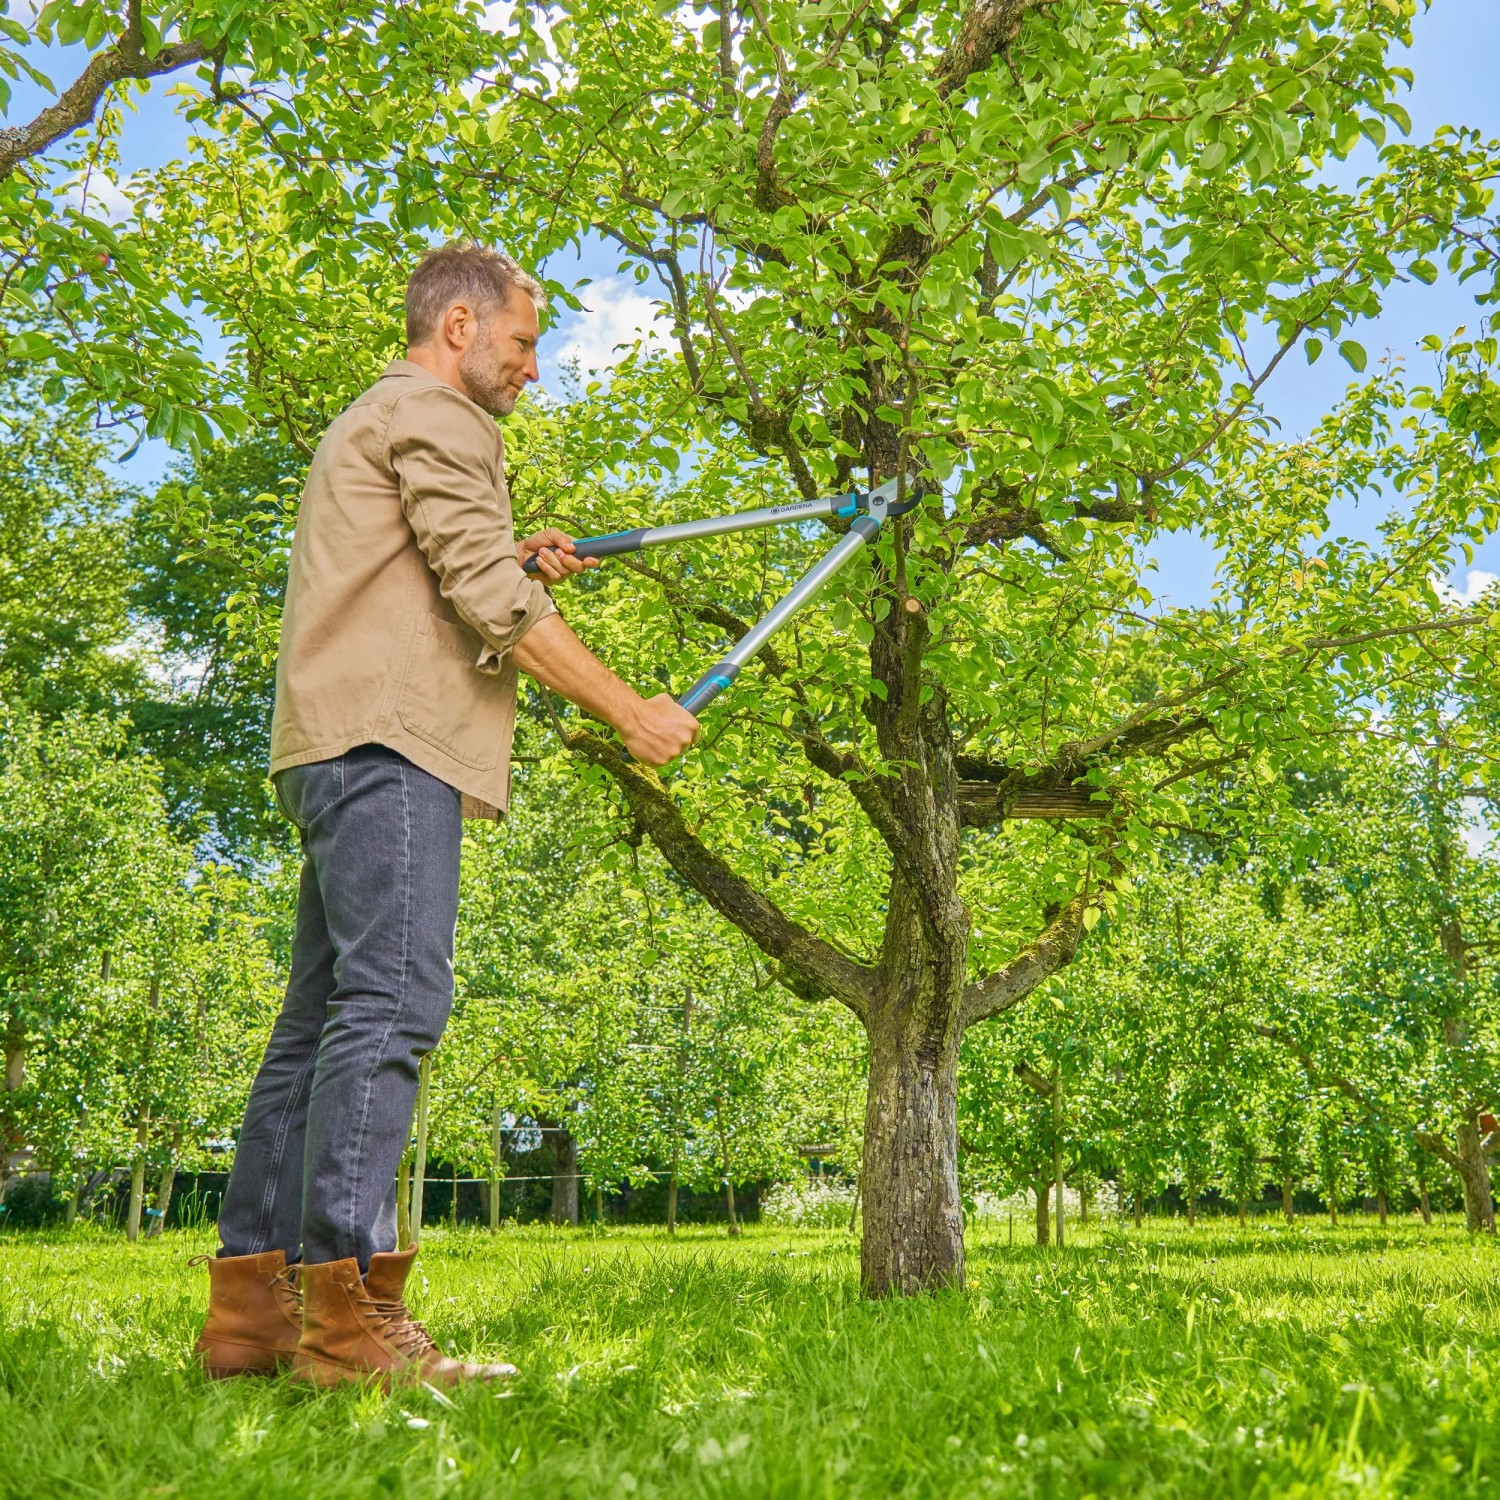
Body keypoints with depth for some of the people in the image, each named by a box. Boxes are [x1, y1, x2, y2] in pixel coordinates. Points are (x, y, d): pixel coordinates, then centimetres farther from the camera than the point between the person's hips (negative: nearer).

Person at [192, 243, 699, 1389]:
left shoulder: (369, 426, 33)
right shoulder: (435, 416, 0)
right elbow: (491, 604, -10)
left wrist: (517, 563, 23)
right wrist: (633, 713, -5)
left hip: (341, 746, 11)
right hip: (388, 736, -11)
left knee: (322, 1018, 5)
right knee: (396, 996, -18)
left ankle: (253, 1305, 4)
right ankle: (346, 1311, -22)